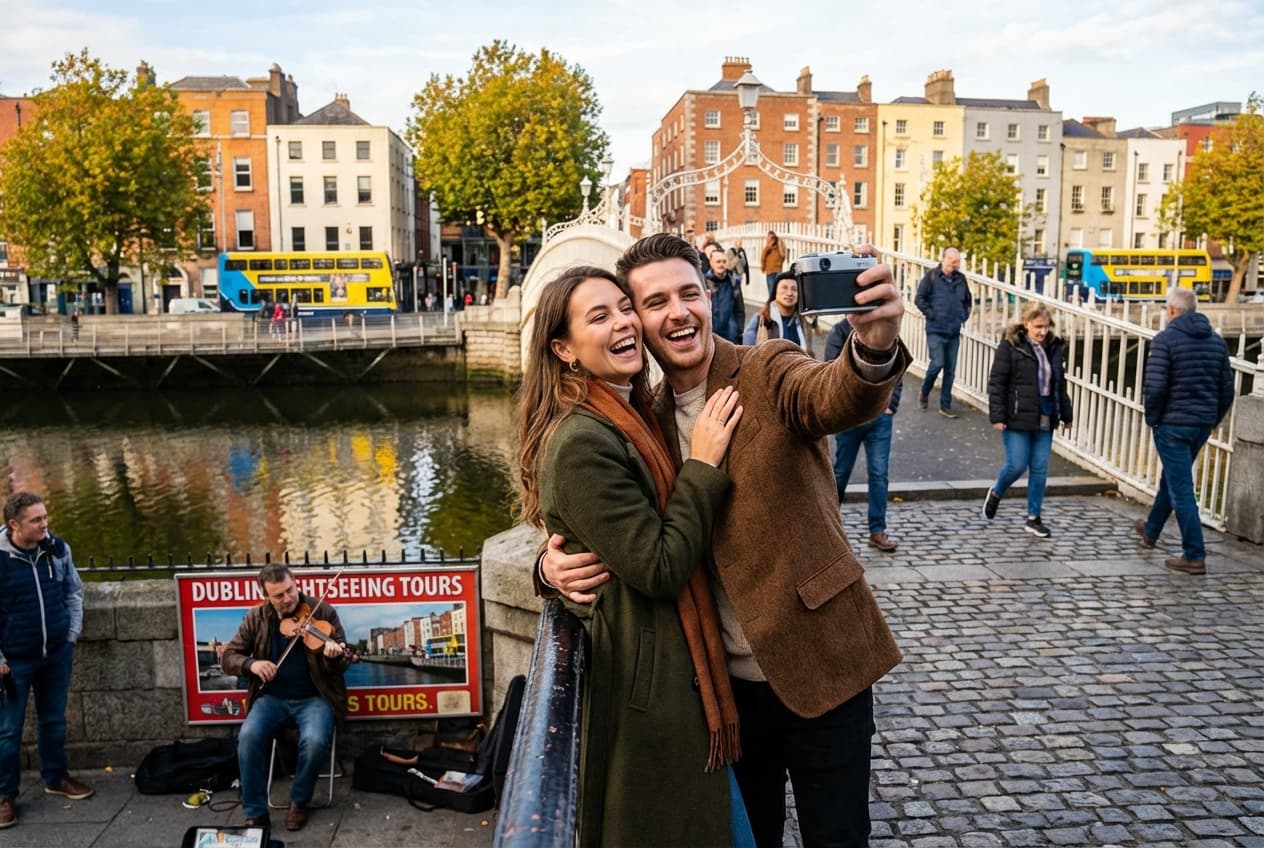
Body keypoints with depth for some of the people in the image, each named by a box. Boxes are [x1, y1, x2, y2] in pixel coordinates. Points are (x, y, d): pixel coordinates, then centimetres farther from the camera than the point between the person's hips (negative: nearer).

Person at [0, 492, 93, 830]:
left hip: (57, 653, 4)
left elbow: (74, 592, 8)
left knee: (54, 720, 17)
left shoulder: (58, 549, -4)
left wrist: (73, 634, 3)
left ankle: (55, 778, 34)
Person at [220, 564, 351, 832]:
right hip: (272, 697, 2)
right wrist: (251, 664, -18)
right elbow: (227, 656, 4)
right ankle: (255, 813, -9)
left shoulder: (323, 612, -6)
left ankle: (299, 802, -1)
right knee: (248, 737, -26)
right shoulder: (255, 618, 1)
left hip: (314, 697, -2)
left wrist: (333, 657, -31)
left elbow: (339, 666, -6)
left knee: (315, 741, -29)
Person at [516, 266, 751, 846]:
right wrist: (704, 464, -19)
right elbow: (660, 567, -24)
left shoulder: (633, 419, 7)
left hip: (667, 667, 10)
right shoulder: (582, 442, -23)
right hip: (643, 685, -9)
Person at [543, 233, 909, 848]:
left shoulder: (768, 373, -10)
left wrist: (875, 346, -54)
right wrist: (555, 561, -14)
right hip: (727, 680, 4)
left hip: (819, 665, -4)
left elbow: (838, 397, -31)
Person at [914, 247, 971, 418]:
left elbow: (967, 301, 23)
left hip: (954, 332, 5)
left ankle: (945, 406, 13)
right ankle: (924, 394, 14)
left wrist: (963, 316, 11)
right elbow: (919, 298, -6)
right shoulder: (932, 276, -4)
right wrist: (931, 314, -11)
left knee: (950, 370, 5)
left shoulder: (961, 278, 9)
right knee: (937, 363, -13)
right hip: (935, 330, -4)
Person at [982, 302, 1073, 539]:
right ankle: (996, 493, 27)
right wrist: (997, 416, -14)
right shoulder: (1010, 346, -9)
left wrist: (1066, 414, 17)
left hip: (1044, 420, 5)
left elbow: (1060, 384, 16)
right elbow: (996, 382, -10)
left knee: (1040, 469, 6)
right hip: (1017, 419, -5)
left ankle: (1033, 517, 17)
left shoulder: (1053, 347, 7)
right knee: (1017, 465, -4)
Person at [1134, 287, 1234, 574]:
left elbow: (1154, 386, -19)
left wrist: (1152, 418, -5)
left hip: (1172, 424, -7)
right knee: (1172, 478, 23)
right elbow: (1227, 388, 9)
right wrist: (1214, 420, 18)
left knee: (1181, 488, -3)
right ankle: (1151, 531, 41)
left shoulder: (1165, 339, -12)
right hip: (1203, 425, 7)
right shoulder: (1217, 341, 8)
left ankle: (1194, 556, -2)